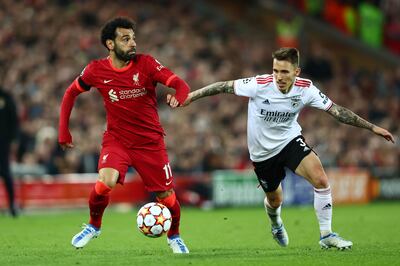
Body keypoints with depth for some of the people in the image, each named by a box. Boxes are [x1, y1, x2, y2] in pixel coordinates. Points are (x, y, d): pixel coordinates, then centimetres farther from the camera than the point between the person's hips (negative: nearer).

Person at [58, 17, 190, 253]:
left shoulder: (146, 64, -11)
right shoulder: (96, 70, -7)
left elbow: (181, 85, -18)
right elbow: (71, 93, 9)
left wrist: (178, 97, -42)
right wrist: (64, 132, 6)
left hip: (150, 142, 1)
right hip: (116, 139, 0)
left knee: (167, 197, 1)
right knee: (106, 181, -28)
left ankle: (174, 236, 33)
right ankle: (94, 225, 1)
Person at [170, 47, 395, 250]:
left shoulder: (305, 89, -18)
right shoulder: (260, 85, -26)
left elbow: (336, 111, -11)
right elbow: (224, 86, -16)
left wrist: (372, 127, -11)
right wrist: (189, 97, -16)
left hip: (290, 140, 1)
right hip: (263, 151, -1)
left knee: (321, 180, -23)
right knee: (275, 201, 15)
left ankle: (326, 235, -8)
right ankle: (276, 223, 54)